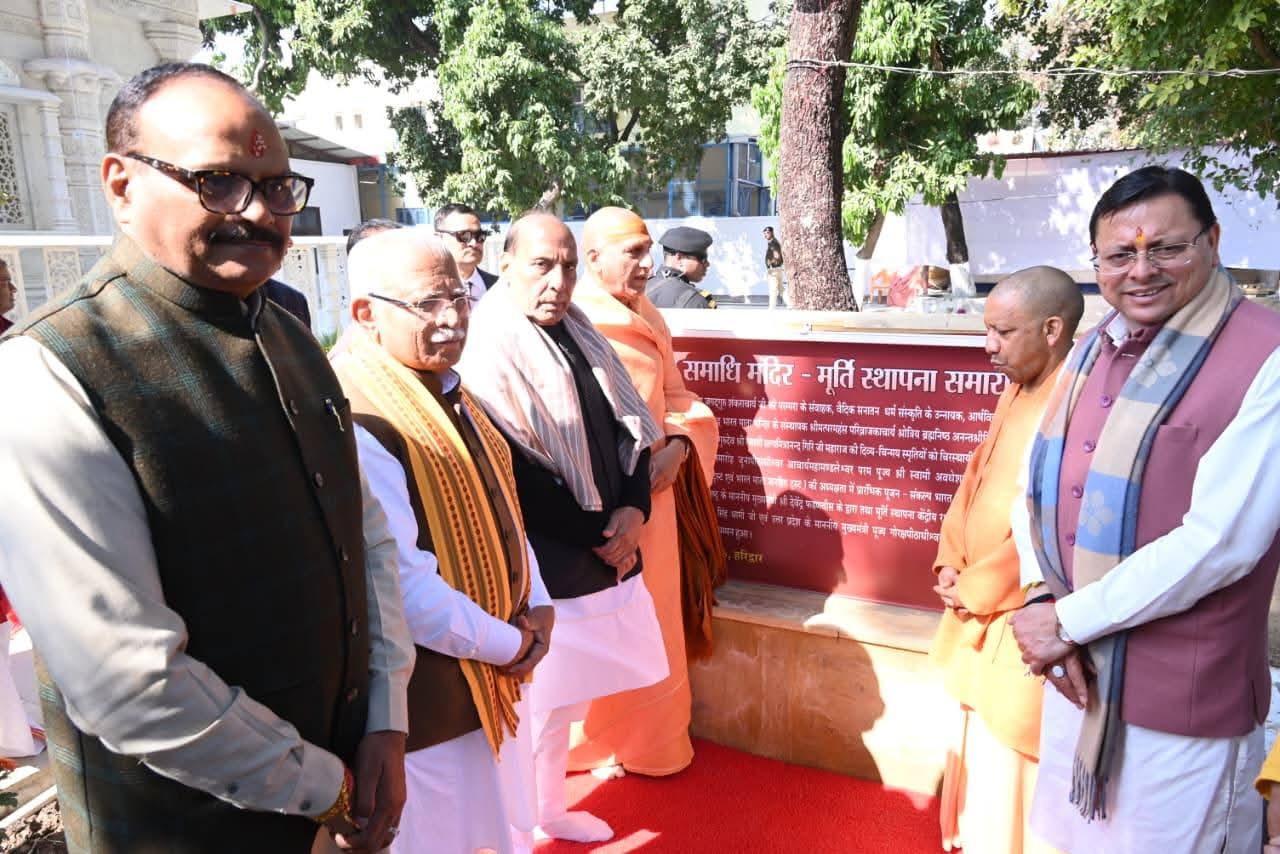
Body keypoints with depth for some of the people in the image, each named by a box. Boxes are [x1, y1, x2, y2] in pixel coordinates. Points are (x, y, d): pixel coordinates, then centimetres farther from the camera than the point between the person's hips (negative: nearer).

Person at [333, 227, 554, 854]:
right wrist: (511, 644, -15)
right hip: (422, 704, -8)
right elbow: (401, 587, -28)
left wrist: (536, 605, -2)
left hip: (488, 674, 8)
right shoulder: (357, 425, -26)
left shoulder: (446, 392, 5)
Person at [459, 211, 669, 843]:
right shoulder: (490, 350, -15)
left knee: (569, 696, 19)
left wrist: (632, 510, -5)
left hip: (606, 551, 7)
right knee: (542, 703, 5)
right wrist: (599, 531, -11)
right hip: (545, 565, -7)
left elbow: (630, 429, 11)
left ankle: (551, 808, 39)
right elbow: (513, 478, -18)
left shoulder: (582, 338, 9)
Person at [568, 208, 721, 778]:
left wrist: (678, 444, -5)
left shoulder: (649, 320, 12)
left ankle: (647, 739, 33)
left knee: (650, 619, 14)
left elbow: (676, 395, 14)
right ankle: (589, 742, 26)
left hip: (650, 492, 6)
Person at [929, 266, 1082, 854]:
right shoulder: (1017, 389, 7)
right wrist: (951, 563, 4)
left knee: (1012, 754, 6)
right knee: (984, 741, 22)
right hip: (982, 605, 9)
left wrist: (975, 587, -13)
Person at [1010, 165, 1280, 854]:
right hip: (1077, 675, 6)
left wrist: (1070, 621, -16)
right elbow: (1034, 486, 6)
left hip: (1183, 705, -6)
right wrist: (1040, 600, -10)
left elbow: (1219, 540, -22)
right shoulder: (1092, 350, 6)